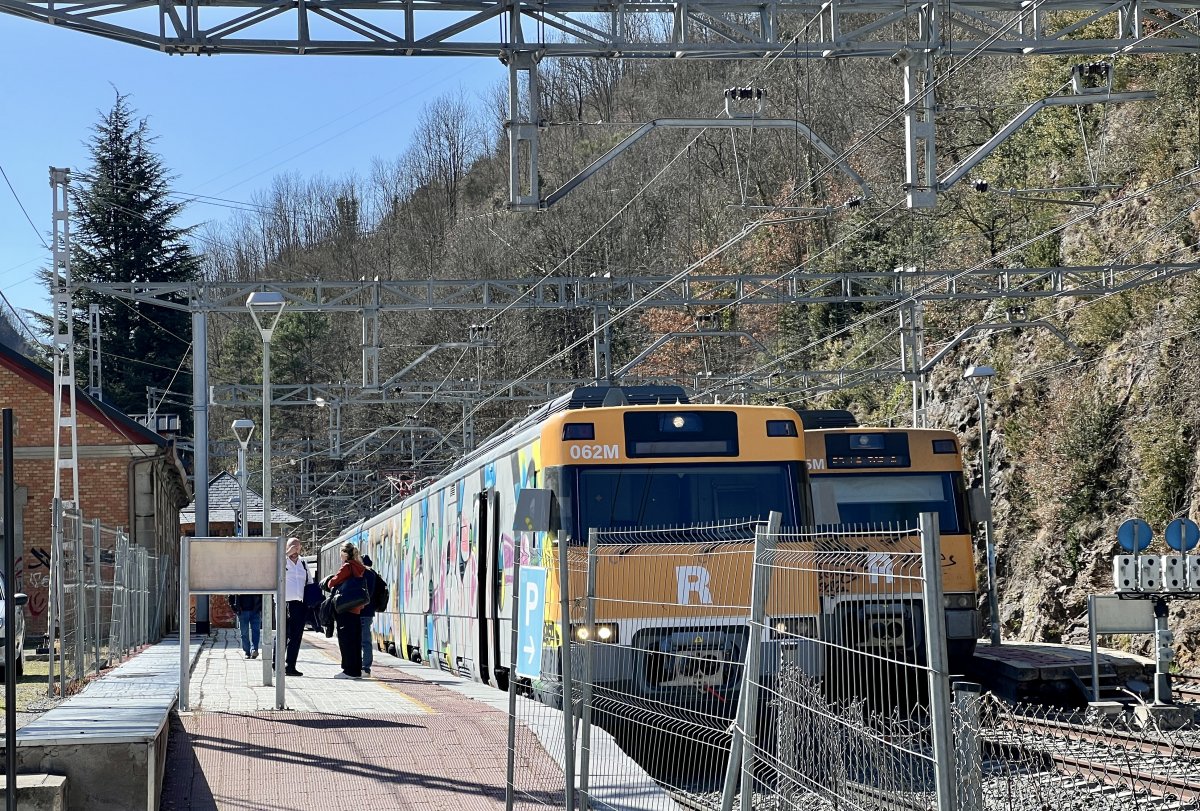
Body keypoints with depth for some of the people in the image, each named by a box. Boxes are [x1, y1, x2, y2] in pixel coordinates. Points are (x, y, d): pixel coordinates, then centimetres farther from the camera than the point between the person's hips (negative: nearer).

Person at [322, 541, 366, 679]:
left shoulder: (347, 567, -13)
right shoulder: (359, 568, 11)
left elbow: (333, 583, -11)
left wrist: (329, 582, 12)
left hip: (345, 609, -9)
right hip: (356, 609, 9)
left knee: (345, 638, -5)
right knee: (355, 640, 11)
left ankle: (349, 671, -6)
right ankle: (357, 670, 14)